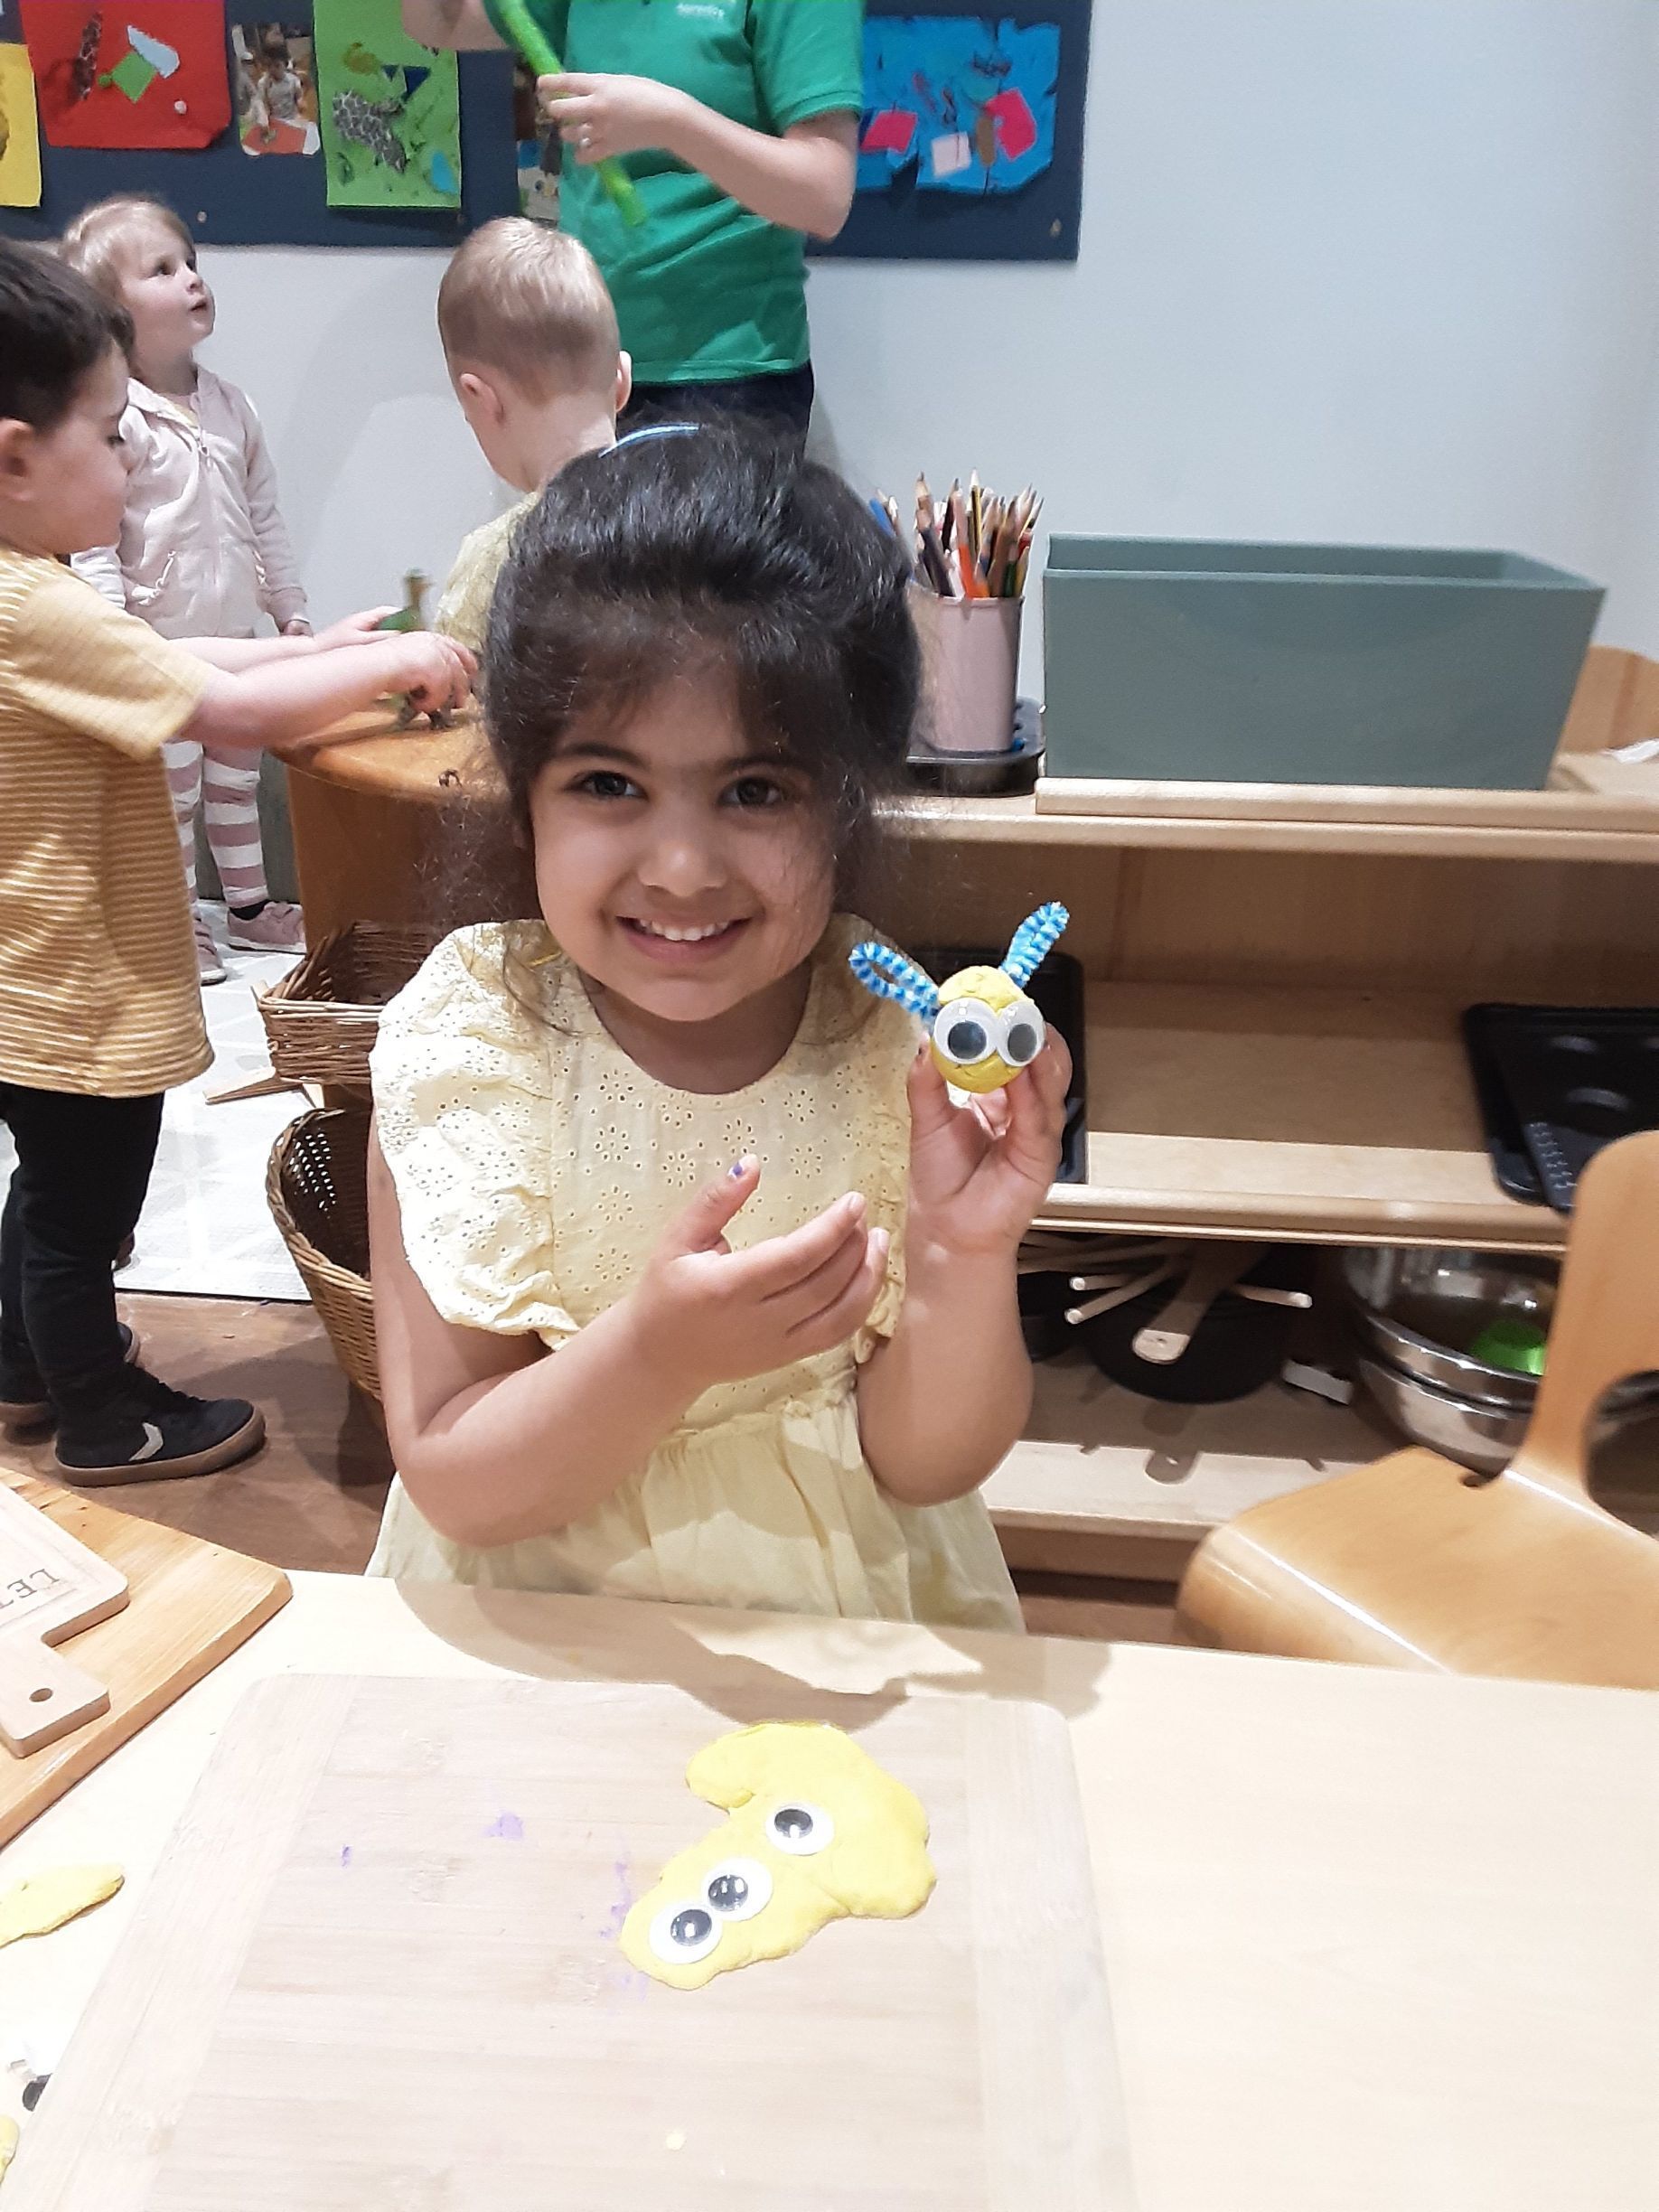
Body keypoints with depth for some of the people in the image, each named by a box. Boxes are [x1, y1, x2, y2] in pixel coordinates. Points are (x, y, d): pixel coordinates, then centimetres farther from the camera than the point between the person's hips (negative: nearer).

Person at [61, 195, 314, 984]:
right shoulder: (112, 418, -16)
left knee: (237, 775, 18)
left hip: (235, 637, 6)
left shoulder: (231, 407, 4)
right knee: (172, 791, 5)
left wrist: (289, 606, 13)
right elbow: (92, 543, -18)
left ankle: (250, 903, 33)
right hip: (161, 650, -6)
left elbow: (264, 515, 12)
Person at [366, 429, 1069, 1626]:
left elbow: (924, 1464, -7)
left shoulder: (905, 1050, -12)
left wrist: (963, 1260, -24)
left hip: (855, 1613, 1)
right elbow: (452, 1486, -14)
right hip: (543, 1627, 0)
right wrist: (659, 1355, -30)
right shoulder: (467, 1043, -14)